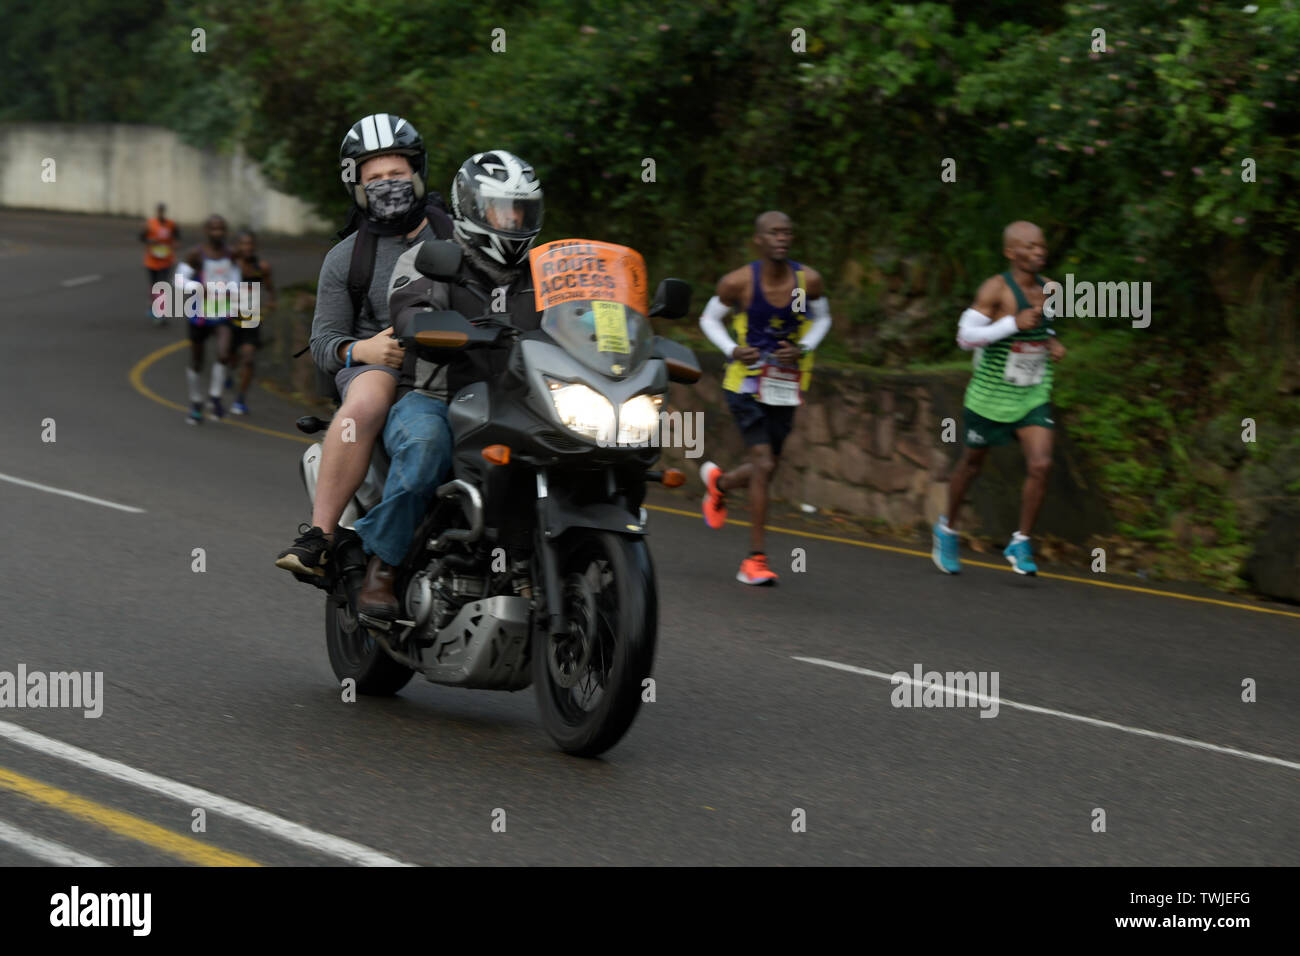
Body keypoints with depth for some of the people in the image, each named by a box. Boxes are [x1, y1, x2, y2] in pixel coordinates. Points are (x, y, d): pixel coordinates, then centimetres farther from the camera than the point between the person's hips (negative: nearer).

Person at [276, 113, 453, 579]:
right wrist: (361, 349, -15)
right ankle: (319, 534, -39)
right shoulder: (345, 258, 12)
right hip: (377, 363, -1)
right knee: (366, 402, -39)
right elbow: (323, 341, 8)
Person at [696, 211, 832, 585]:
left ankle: (718, 482, 48)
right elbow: (709, 319, 2)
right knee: (763, 464, -15)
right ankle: (755, 560, -8)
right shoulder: (738, 282, -14)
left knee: (764, 471, 12)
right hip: (746, 383, -4)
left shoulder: (808, 280, -6)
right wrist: (733, 350, -17)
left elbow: (821, 319, 11)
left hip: (785, 388, 4)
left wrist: (803, 349, -9)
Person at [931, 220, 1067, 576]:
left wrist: (1052, 342, 4)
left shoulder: (1047, 289, 4)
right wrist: (1014, 324, -31)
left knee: (1040, 465, -14)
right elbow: (966, 336, -23)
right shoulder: (997, 289, -17)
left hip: (1034, 396, 4)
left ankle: (1020, 544, -2)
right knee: (972, 463, 14)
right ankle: (947, 528, 38)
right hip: (991, 395, -4)